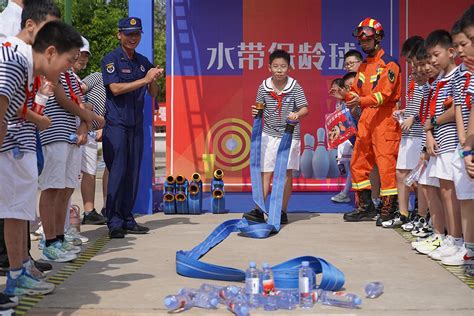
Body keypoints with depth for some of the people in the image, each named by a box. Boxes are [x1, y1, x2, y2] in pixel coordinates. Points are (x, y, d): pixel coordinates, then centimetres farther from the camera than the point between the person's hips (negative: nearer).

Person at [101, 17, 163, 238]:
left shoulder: (143, 62, 14)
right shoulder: (111, 59, -4)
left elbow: (153, 93, 14)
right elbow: (116, 88, -16)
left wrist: (154, 80, -8)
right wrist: (144, 79, -17)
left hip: (136, 124, 6)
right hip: (116, 123, -6)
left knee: (133, 172, 7)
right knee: (117, 172, -9)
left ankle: (127, 219, 14)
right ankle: (114, 222, -6)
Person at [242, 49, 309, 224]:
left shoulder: (295, 87, -6)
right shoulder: (264, 87, 0)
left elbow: (304, 108, -10)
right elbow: (260, 108, 9)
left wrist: (297, 114, -31)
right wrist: (256, 112, -13)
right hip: (269, 134, 2)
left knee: (286, 172, 3)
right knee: (265, 172, -1)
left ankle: (283, 212, 12)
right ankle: (259, 210, -2)